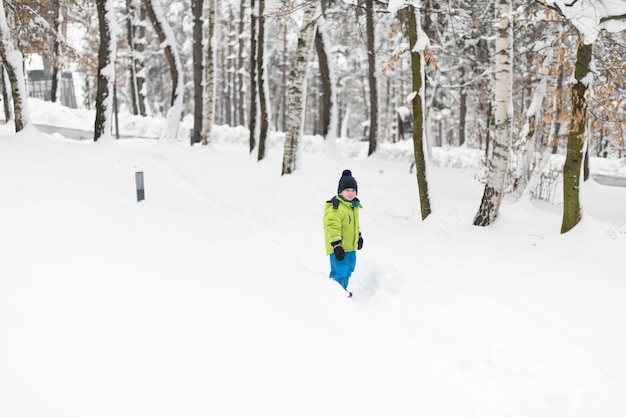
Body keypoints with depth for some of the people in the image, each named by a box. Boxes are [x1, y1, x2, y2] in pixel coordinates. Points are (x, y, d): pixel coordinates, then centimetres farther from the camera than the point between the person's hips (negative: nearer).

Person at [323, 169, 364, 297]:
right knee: (340, 271, -6)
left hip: (351, 246, 9)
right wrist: (336, 246, -28)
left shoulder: (354, 205, 10)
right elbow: (333, 227, -25)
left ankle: (343, 289, 37)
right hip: (339, 248, -9)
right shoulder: (334, 207, -21)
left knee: (349, 269, 21)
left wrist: (359, 236, 31)